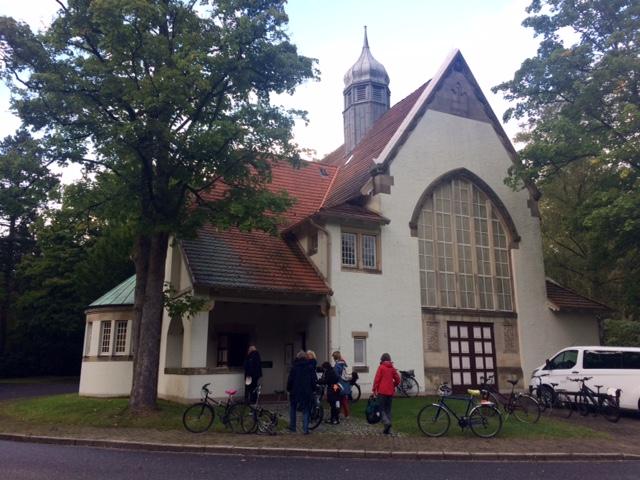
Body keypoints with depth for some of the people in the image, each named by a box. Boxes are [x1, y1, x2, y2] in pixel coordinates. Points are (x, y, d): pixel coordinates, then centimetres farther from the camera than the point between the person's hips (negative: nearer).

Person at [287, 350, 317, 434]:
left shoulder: (294, 367, -6)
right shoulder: (310, 367, -1)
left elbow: (290, 380, -6)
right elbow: (315, 380, 0)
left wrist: (288, 389, 9)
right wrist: (312, 389, 13)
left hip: (295, 392, -1)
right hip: (307, 392, 1)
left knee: (293, 408, 18)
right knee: (306, 410, 6)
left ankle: (292, 426, 21)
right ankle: (305, 429, 1)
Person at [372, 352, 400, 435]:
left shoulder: (381, 367, -6)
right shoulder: (393, 368, 6)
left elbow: (377, 379, -10)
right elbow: (397, 380, 6)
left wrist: (374, 389, -4)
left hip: (382, 391, -5)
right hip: (390, 392, 5)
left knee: (382, 409, 1)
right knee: (388, 409, 11)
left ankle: (386, 422, -23)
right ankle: (388, 429, 11)